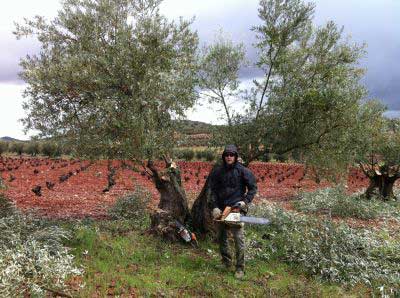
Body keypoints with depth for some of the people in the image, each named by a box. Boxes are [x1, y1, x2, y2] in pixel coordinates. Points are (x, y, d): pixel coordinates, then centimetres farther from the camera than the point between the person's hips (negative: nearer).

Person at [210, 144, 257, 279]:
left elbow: (253, 188, 1)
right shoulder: (217, 171, 4)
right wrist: (215, 207, -6)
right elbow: (213, 190, 3)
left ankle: (240, 268, 5)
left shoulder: (243, 171, -4)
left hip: (237, 209, -4)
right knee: (222, 238, 14)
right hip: (221, 209, 4)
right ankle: (226, 262, 31)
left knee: (239, 239, -6)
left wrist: (245, 201, -10)